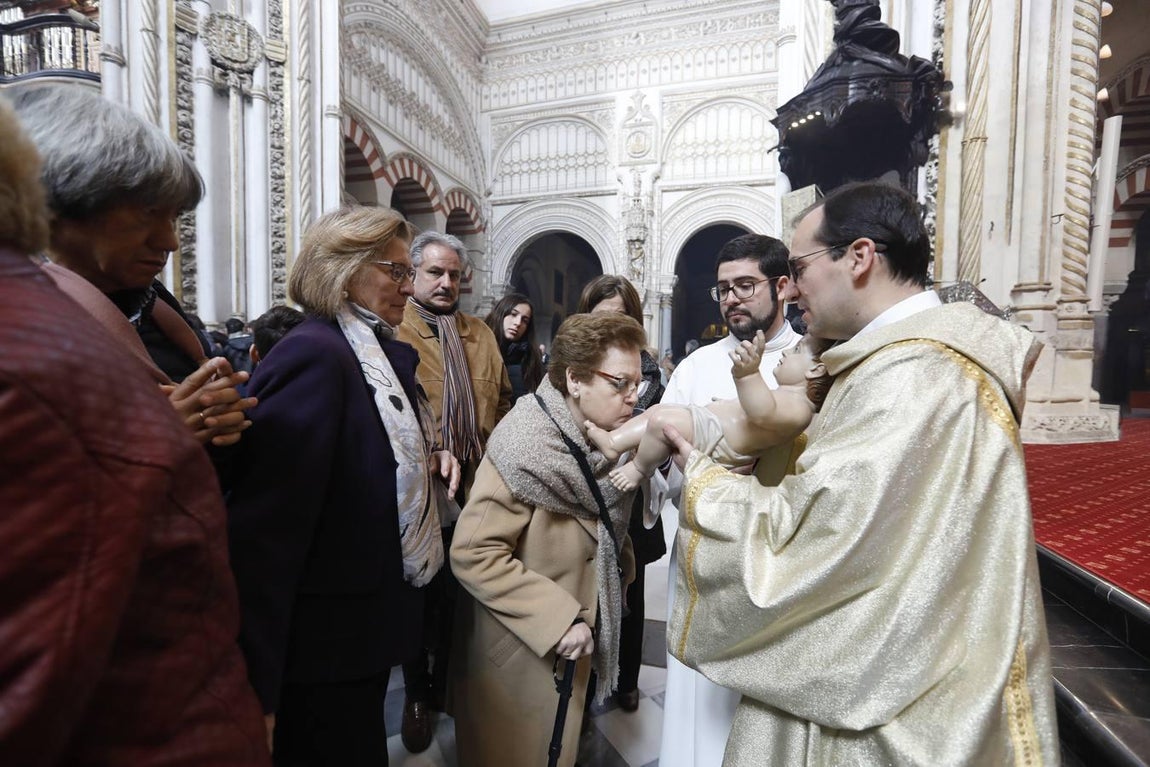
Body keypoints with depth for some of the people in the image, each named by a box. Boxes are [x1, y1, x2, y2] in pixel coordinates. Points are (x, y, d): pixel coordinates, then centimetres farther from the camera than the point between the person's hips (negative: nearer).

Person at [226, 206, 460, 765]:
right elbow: (264, 527, -26)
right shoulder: (314, 354, -22)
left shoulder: (386, 353, 5)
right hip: (324, 639, -8)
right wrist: (258, 688, -22)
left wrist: (424, 460, -2)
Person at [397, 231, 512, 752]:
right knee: (420, 597, 14)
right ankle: (417, 695, 37)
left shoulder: (481, 334, 10)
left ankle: (450, 685, 41)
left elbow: (502, 402, 15)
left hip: (475, 488, 4)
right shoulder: (391, 331, -7)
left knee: (459, 596, 18)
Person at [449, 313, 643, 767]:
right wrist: (556, 618, -26)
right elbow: (474, 554, -27)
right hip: (521, 650, -6)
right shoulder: (525, 446, -26)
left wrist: (621, 565, -3)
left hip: (572, 643, 7)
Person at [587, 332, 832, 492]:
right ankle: (614, 443, 11)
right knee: (657, 409, 16)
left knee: (662, 420, -28)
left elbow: (763, 413, -41)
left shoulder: (798, 407, -19)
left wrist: (749, 374, -55)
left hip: (716, 442, -11)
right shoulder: (788, 395, 15)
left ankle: (640, 468, -4)